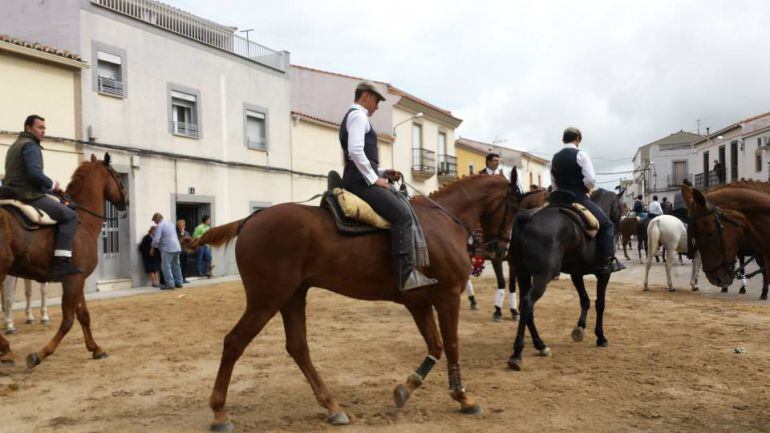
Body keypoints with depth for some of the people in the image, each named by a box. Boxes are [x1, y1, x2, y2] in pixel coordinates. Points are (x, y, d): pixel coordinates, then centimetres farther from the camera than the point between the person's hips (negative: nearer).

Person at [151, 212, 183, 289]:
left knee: (166, 266, -3)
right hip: (177, 247, 8)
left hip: (167, 249, -8)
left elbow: (156, 240, -15)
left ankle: (170, 284, -6)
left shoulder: (160, 226, -9)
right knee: (176, 265, 15)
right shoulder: (170, 223, 18)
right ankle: (179, 282, 20)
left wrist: (153, 246, 5)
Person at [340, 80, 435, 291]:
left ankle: (408, 268, 13)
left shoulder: (354, 117, 28)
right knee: (402, 213, -21)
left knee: (404, 207, 14)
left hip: (363, 179, 11)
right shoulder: (358, 115, -5)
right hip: (361, 181, -11)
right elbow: (355, 151, -21)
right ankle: (405, 275, -28)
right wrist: (374, 179, -16)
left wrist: (381, 173, 17)